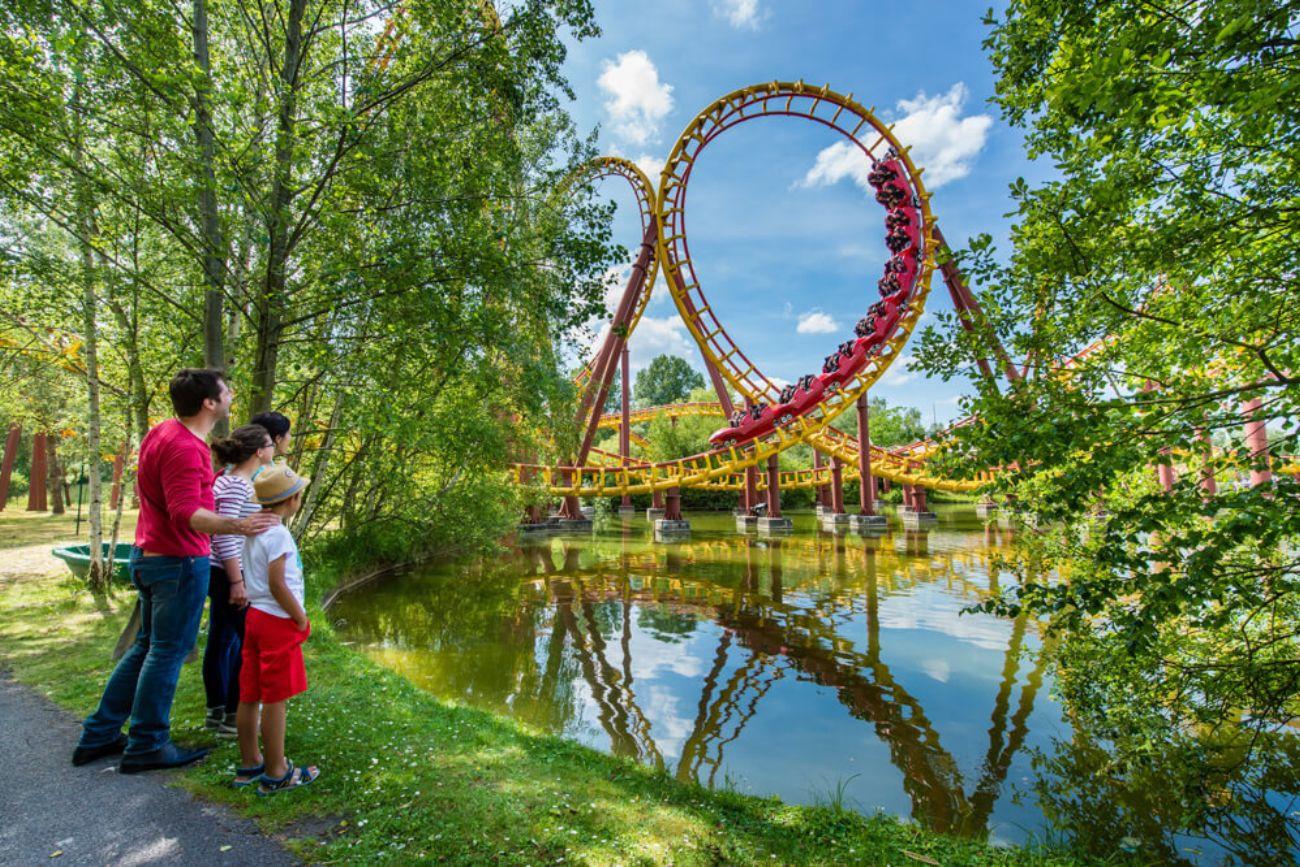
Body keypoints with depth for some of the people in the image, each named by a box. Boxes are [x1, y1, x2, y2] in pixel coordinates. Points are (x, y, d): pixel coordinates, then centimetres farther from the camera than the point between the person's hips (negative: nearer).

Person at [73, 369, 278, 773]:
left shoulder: (162, 434, 8)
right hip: (178, 562, -10)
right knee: (168, 653, 3)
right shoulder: (185, 448, -24)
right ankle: (146, 746, 16)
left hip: (148, 556, 10)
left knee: (146, 646, 21)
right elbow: (186, 513, -32)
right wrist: (236, 525, -48)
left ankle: (98, 736, 31)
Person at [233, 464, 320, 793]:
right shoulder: (278, 533, -18)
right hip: (277, 621, -9)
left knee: (249, 695, 15)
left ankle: (250, 764, 29)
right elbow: (277, 584, -22)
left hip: (255, 616, 9)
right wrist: (301, 619, -13)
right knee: (276, 698, 1)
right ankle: (275, 774, 11)